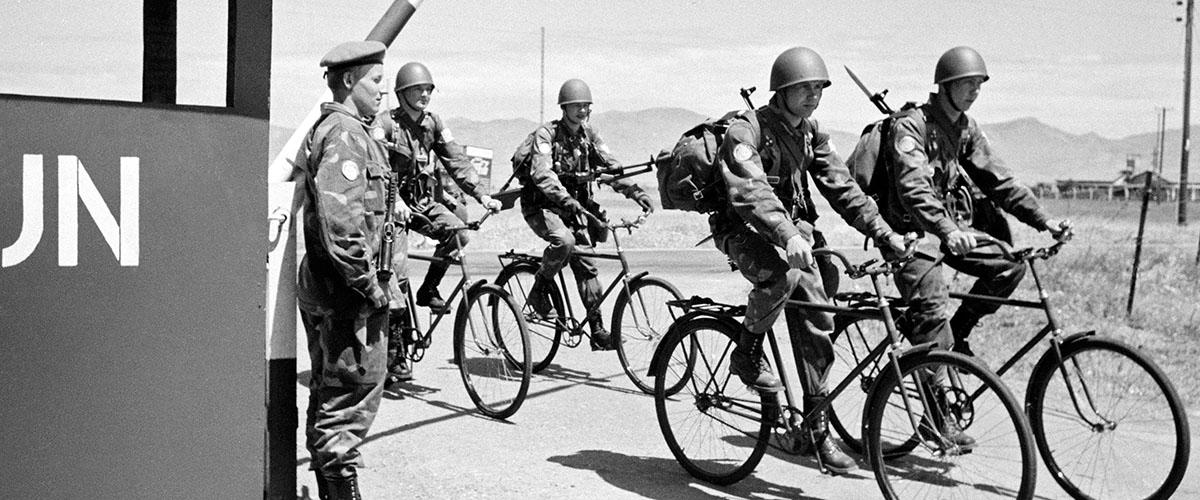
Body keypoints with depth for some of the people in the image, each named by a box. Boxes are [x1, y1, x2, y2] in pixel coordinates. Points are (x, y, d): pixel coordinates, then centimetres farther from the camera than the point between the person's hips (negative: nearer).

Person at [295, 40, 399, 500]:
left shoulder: (321, 129, 17)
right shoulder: (346, 134, -16)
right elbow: (340, 219, -28)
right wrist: (370, 285, -20)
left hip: (320, 289, 11)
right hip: (347, 293, -11)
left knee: (328, 391, 18)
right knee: (353, 393, -3)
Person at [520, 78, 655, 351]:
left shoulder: (589, 134, 3)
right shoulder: (546, 133, -14)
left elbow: (610, 165, -5)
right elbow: (541, 174, -29)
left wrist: (635, 192, -21)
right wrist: (566, 199, -44)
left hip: (575, 205, 6)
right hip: (542, 206, -5)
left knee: (586, 265, -1)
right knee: (564, 240, -34)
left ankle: (597, 330, 5)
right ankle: (540, 290, -9)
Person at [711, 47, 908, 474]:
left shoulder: (810, 132, 5)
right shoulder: (746, 130, -17)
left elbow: (841, 186, 3)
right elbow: (750, 192, -32)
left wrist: (884, 232, -6)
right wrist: (788, 237, -46)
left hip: (793, 229, 6)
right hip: (743, 230, -6)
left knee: (817, 323, -4)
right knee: (782, 276, -37)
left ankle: (818, 428, 5)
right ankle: (747, 353, -10)